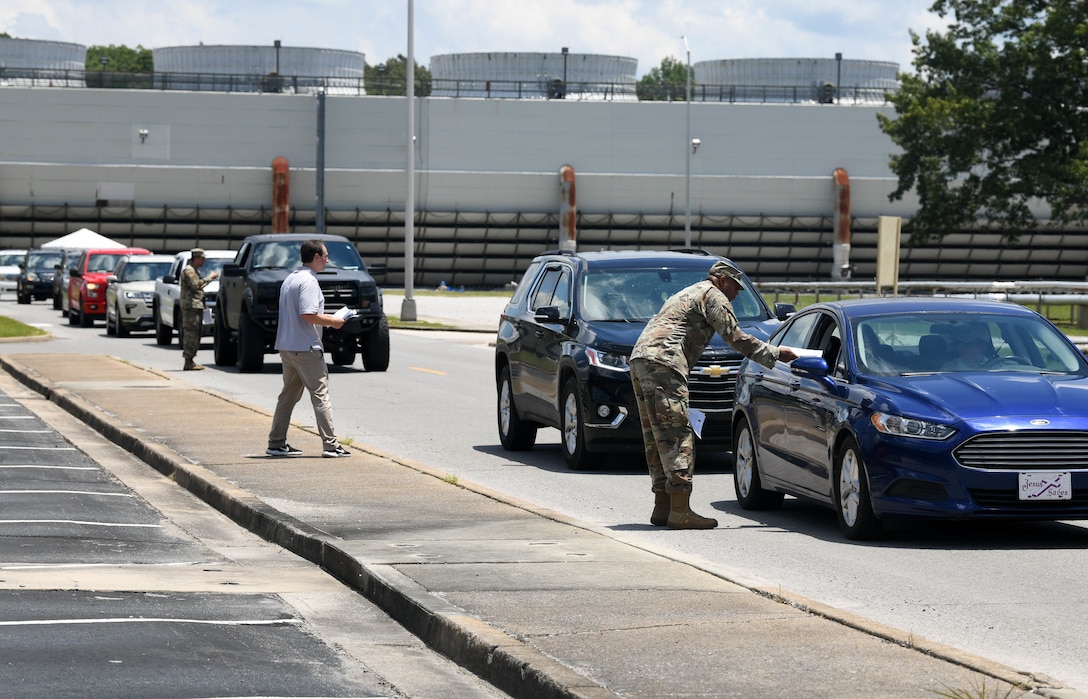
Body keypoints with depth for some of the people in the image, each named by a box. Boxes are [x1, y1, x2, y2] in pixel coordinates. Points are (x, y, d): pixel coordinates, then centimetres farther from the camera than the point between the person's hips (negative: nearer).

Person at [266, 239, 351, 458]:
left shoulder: (290, 279, 15)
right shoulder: (308, 281, -15)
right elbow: (308, 315, -24)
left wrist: (324, 317, 19)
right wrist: (332, 322, -10)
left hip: (287, 347, 9)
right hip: (305, 348, -9)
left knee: (288, 395, 14)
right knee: (320, 395, -6)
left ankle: (276, 443, 15)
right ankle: (330, 444, -7)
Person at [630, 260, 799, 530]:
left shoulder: (688, 294, 33)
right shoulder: (713, 295, 3)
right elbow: (735, 337, -3)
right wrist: (774, 354, 4)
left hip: (640, 358, 10)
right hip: (662, 363, -10)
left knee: (657, 437, 11)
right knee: (676, 436, -12)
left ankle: (662, 507, 12)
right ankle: (680, 510, -17)